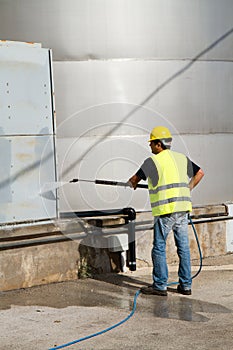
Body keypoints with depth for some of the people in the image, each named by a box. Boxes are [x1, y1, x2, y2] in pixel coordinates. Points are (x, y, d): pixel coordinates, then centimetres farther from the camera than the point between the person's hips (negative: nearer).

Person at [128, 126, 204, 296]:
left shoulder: (153, 161, -6)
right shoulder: (182, 158, 14)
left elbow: (135, 178, -4)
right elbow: (200, 172, 21)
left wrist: (132, 184, 19)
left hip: (165, 210, -6)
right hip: (183, 209, 6)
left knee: (159, 248, 2)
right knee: (183, 247, 10)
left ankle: (160, 286, 5)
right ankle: (186, 285, 15)